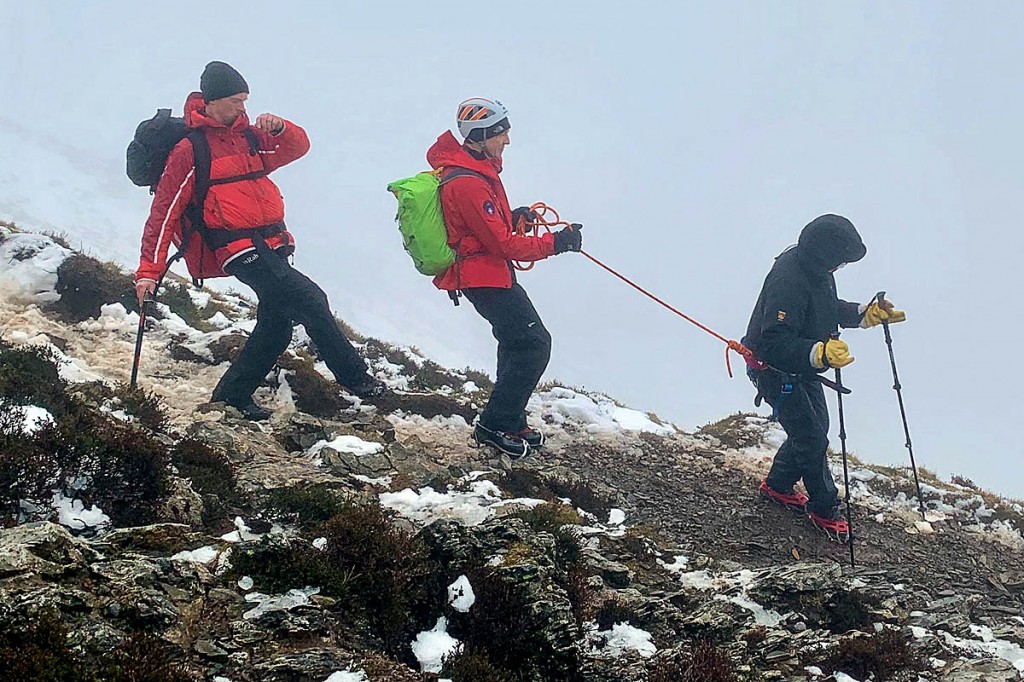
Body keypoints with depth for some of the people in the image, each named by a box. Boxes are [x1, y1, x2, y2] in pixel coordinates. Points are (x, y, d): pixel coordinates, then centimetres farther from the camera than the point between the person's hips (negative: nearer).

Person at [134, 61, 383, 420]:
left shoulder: (248, 136, 16)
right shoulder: (190, 152, -4)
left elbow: (297, 147, 17)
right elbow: (165, 213, -5)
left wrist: (279, 128, -7)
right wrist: (149, 270, -10)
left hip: (273, 247, 8)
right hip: (241, 251, -8)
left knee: (277, 323, 11)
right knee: (310, 300, -17)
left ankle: (233, 393, 23)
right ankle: (354, 376, -10)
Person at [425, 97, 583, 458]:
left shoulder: (470, 167, 5)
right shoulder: (468, 184, -27)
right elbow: (504, 244, -24)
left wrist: (512, 216, 2)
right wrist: (554, 243, -19)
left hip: (488, 272, 11)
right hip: (486, 277, -11)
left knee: (516, 343, 21)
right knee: (533, 344, -9)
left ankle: (509, 422, 29)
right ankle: (495, 425, -4)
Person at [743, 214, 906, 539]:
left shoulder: (815, 268, -7)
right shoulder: (788, 281, -37)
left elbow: (831, 308, 13)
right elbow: (775, 345, -41)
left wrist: (868, 314, -1)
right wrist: (820, 353, -54)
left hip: (804, 367, 9)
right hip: (776, 371, -9)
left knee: (815, 427, 20)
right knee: (812, 439, -1)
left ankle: (777, 486, 40)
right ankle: (824, 508, 18)